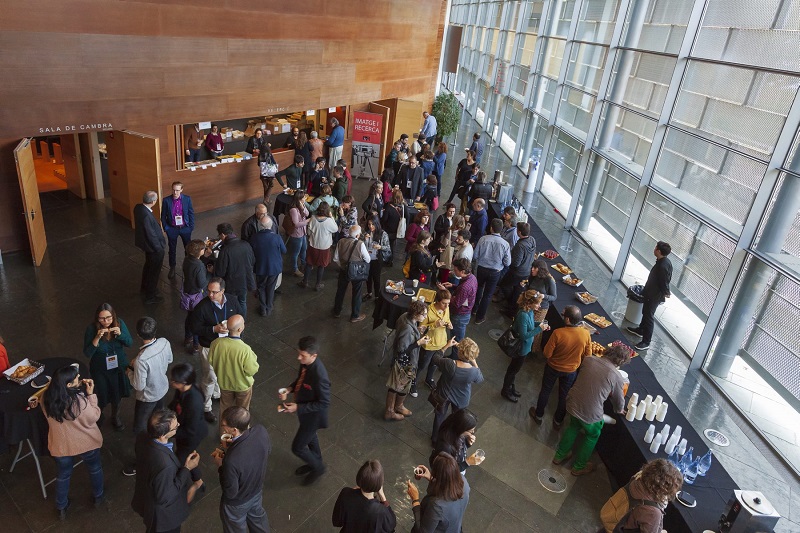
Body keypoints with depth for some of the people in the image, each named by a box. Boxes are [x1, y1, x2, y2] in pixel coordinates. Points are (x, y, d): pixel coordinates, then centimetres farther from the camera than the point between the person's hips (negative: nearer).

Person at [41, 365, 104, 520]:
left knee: (62, 476, 28)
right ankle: (98, 497, 49)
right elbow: (94, 417, -19)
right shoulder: (79, 400, -35)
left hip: (61, 446, 3)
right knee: (95, 469, 27)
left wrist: (80, 389, -4)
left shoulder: (47, 398, -20)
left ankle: (61, 508, 47)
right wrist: (90, 394, -20)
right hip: (86, 443, -3)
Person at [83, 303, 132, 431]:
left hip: (119, 366, 3)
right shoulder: (91, 329, -22)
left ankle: (115, 416, 49)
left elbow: (129, 343, -11)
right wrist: (97, 338, -36)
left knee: (117, 394, 22)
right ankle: (98, 415, 47)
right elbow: (87, 353, -21)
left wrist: (120, 334, -30)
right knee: (102, 397, 13)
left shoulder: (119, 323, -17)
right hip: (100, 369, -2)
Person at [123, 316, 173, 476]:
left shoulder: (142, 359, -40)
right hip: (163, 389, 7)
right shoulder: (165, 342, -21)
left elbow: (138, 386, -27)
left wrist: (130, 370, -10)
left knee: (140, 430, 14)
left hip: (148, 397, -7)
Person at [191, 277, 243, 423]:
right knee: (210, 378, 7)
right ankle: (206, 408, 26)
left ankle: (217, 393, 53)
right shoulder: (202, 307, -23)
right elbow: (195, 328, -17)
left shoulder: (233, 302, -11)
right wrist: (214, 329, -29)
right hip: (209, 348, -4)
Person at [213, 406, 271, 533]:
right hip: (257, 489, 4)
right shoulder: (261, 430, -28)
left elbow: (230, 492, -27)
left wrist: (220, 466, -16)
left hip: (237, 503, -4)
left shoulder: (231, 460, -45)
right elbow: (267, 451, -4)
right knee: (257, 516, 35)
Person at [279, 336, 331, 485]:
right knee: (310, 437, 29)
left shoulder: (319, 376, -40)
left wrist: (298, 408, -28)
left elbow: (324, 403, -28)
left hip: (312, 415, -8)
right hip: (304, 409, 8)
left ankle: (318, 467, 36)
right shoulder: (305, 362, -16)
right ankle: (315, 463, 56)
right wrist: (289, 389, -12)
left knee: (297, 447, 9)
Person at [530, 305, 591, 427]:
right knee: (564, 395, 24)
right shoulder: (586, 334, -22)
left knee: (545, 391, 23)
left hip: (553, 367, -2)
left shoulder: (558, 333, -32)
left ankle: (538, 415, 42)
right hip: (571, 371, 2)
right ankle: (558, 420, 42)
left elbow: (547, 354, -22)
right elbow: (587, 356, -7)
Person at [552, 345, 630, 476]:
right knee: (592, 436, 27)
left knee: (574, 426, 34)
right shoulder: (616, 376, -16)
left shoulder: (588, 360, -5)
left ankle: (559, 455, 50)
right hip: (590, 414, -4)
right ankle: (578, 467, 43)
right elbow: (619, 399, 1)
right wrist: (619, 410, 26)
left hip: (572, 405, 5)